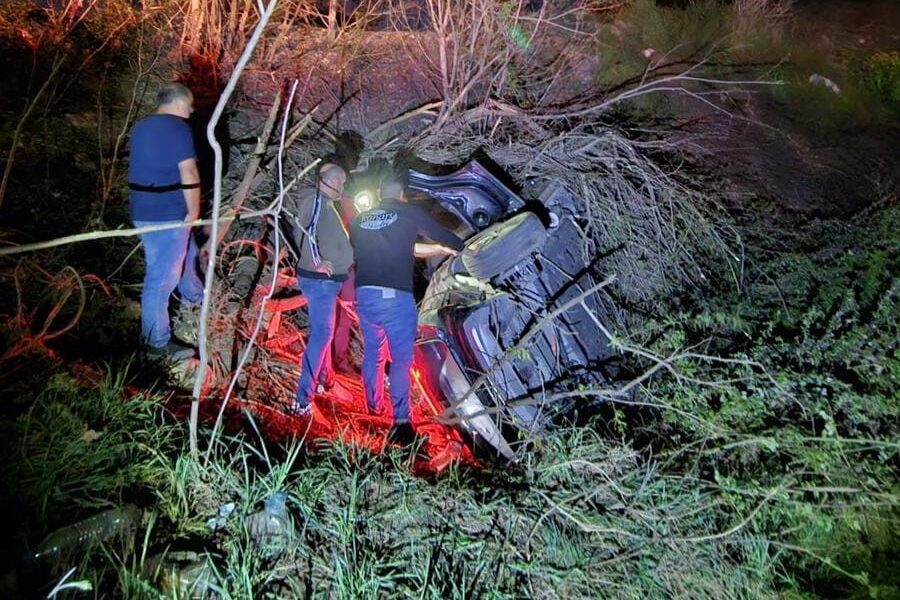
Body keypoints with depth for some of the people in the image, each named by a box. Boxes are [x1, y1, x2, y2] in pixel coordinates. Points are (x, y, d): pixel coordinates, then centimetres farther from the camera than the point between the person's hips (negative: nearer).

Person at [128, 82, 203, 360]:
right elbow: (188, 174, -20)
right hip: (168, 214, -10)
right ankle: (157, 342, 3)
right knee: (162, 276, -4)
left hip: (144, 211, 10)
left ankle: (194, 296, 55)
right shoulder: (177, 127, -15)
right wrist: (194, 211, -10)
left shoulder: (141, 127, 13)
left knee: (185, 253, 31)